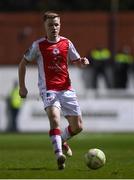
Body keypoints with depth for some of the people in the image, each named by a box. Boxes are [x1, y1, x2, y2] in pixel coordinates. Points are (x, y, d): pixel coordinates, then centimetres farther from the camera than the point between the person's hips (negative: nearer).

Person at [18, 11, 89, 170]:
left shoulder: (66, 43, 6)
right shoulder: (38, 45, -1)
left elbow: (77, 61, 16)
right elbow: (23, 63, 9)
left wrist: (83, 62, -9)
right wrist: (22, 86, 5)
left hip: (66, 89, 4)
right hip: (48, 90, -4)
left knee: (77, 127, 4)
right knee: (54, 116, -31)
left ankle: (61, 140, 38)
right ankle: (59, 154, -41)